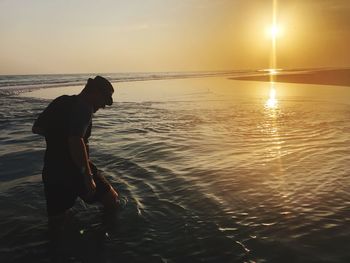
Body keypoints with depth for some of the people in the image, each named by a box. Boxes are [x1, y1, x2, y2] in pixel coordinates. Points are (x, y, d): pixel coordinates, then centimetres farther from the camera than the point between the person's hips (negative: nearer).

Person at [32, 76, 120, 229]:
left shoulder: (60, 101, 8)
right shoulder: (84, 108, -16)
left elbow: (36, 128, 16)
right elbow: (76, 141, -31)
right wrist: (88, 177, -27)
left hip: (52, 171, 7)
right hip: (75, 170, -7)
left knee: (56, 222, 20)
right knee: (113, 203, 11)